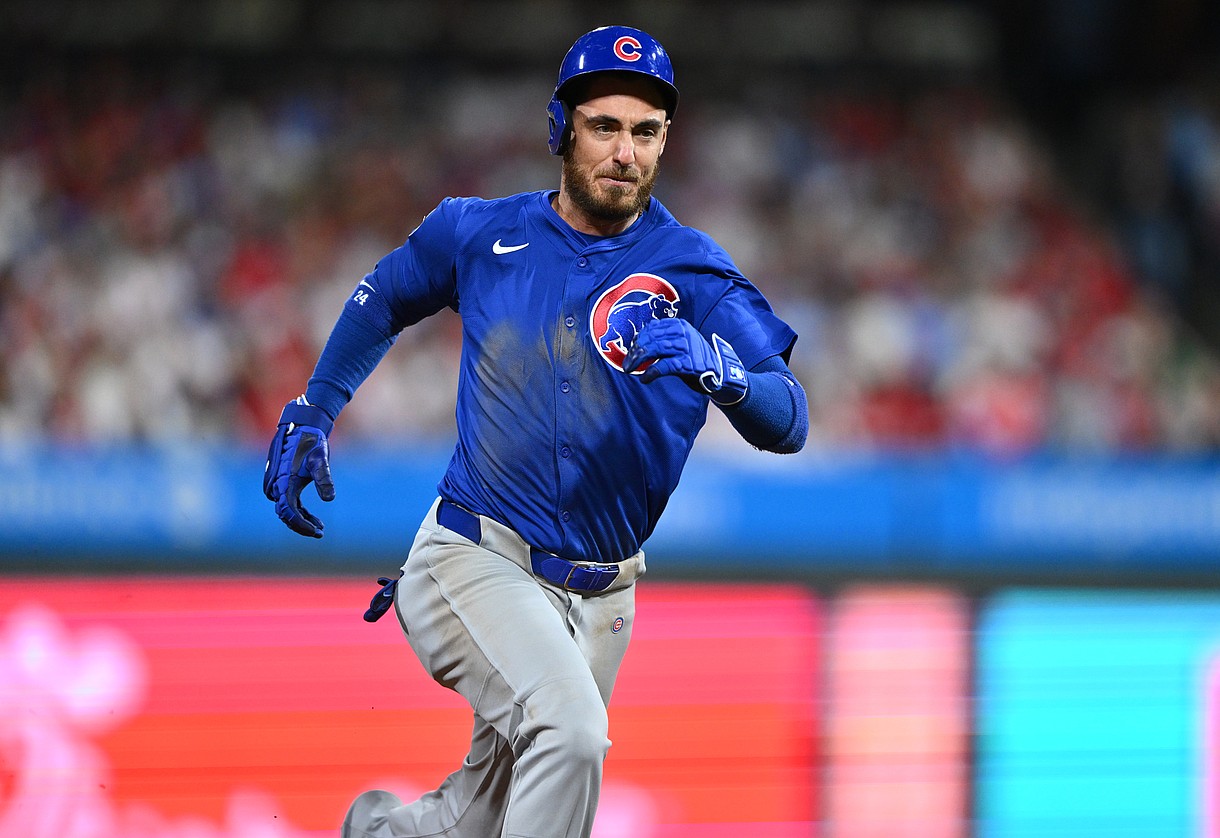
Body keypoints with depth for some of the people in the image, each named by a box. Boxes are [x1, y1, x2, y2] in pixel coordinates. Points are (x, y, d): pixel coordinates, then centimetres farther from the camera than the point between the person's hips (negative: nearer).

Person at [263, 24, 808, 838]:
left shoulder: (693, 269, -5)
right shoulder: (480, 234, 0)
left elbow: (788, 425, -18)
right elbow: (383, 301, 22)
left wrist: (718, 370, -38)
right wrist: (313, 416, 15)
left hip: (597, 598, 2)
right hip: (475, 561, -2)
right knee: (570, 729, -30)